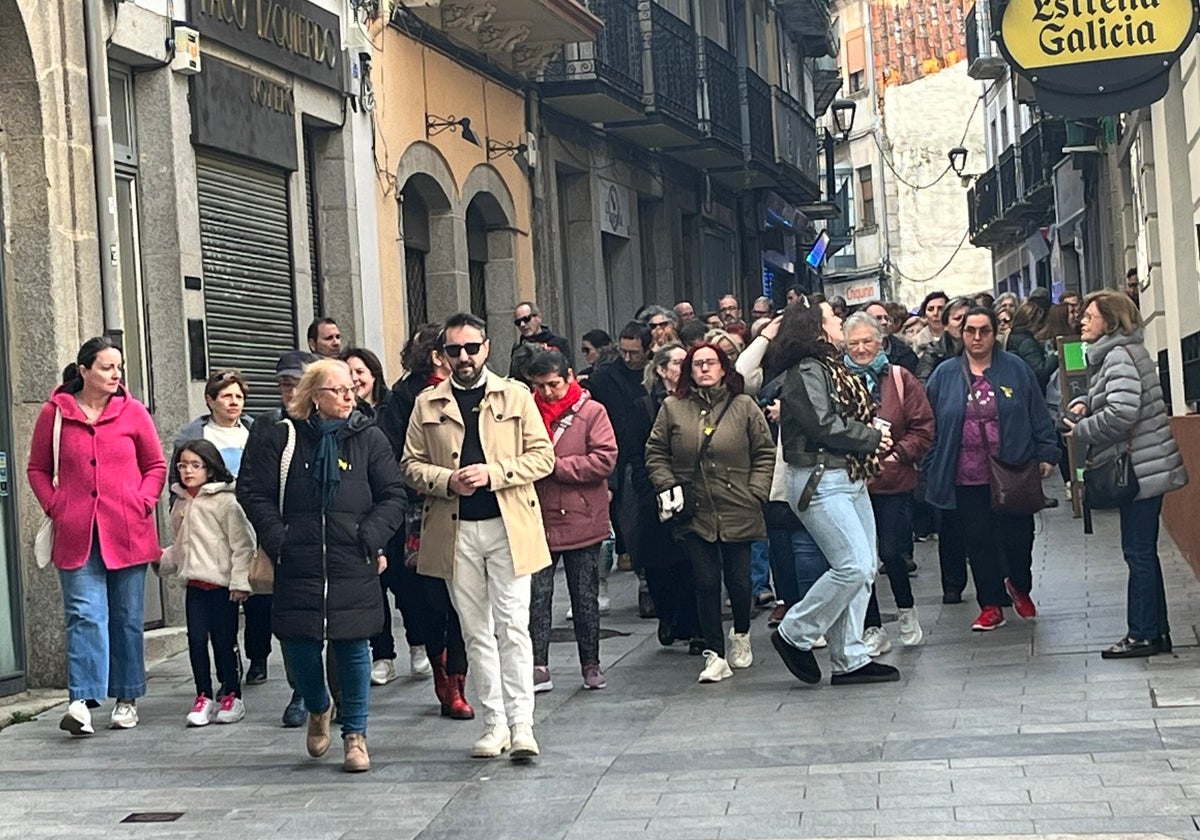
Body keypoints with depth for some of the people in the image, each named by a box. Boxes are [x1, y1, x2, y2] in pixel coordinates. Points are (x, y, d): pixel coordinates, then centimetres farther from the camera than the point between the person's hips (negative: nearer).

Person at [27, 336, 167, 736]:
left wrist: (143, 503, -3)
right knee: (85, 615, -10)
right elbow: (37, 469, 10)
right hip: (77, 535, -1)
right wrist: (55, 508, -2)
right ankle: (82, 701, -16)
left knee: (127, 618, 9)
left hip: (127, 533, 1)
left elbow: (156, 466, 10)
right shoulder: (54, 412, 2)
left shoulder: (132, 411, 3)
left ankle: (127, 699, 20)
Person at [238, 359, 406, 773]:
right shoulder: (284, 437, 3)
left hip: (354, 568, 0)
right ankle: (318, 708, 30)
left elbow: (393, 496, 5)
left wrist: (371, 537, -7)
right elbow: (255, 493, 5)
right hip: (298, 566, 0)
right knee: (299, 646, -1)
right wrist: (277, 540, -4)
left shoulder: (368, 438, 5)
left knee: (353, 648, 2)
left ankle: (355, 734, 17)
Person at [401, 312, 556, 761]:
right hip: (455, 531, 2)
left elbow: (542, 455, 2)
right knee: (476, 631, 6)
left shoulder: (515, 396, 5)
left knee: (513, 626, -6)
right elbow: (412, 465, 9)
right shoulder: (427, 404, 9)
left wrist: (493, 473, -12)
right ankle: (494, 722, 12)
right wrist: (448, 481, -11)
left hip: (509, 526, -2)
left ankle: (521, 724, -5)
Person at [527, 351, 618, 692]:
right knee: (537, 596, -1)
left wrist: (556, 465, -15)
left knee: (585, 597, 10)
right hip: (538, 522, 1)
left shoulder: (592, 412, -2)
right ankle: (538, 667, 4)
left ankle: (591, 664, 21)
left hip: (582, 521, -1)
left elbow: (605, 459, -12)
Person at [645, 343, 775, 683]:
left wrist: (755, 492, -3)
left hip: (738, 512, 0)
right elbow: (656, 453, 9)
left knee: (739, 579, 4)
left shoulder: (744, 407, 2)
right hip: (694, 513, 0)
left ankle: (741, 634, 34)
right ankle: (714, 655, 4)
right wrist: (667, 487, -3)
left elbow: (765, 453, 5)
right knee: (706, 583, -2)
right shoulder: (672, 408, 3)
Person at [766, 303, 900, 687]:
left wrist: (875, 435, -3)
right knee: (853, 565, -15)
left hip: (850, 479, 10)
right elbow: (824, 426, -19)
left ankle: (849, 660, 13)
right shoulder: (806, 372, -11)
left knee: (864, 569, 8)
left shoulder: (832, 368, 18)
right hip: (820, 481, -10)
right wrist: (872, 439, -9)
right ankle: (794, 635, 0)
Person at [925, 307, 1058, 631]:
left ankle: (1020, 588, 32)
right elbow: (931, 425, 8)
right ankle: (991, 605, 14)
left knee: (1017, 536, 5)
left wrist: (1046, 455, -1)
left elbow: (1038, 416, 5)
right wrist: (933, 469, 4)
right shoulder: (945, 375, 5)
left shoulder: (1015, 369, 4)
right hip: (966, 479, 1)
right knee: (978, 541, 3)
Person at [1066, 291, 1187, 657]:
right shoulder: (1113, 354, 17)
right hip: (1142, 467, 10)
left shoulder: (1119, 356, -15)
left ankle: (1143, 635, 1)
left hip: (1140, 468, -10)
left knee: (1139, 552, -5)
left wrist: (1081, 430, -12)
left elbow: (1122, 412, -26)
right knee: (1143, 552, 14)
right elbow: (1108, 400, 28)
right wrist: (1083, 404, 6)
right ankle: (1156, 631, 20)